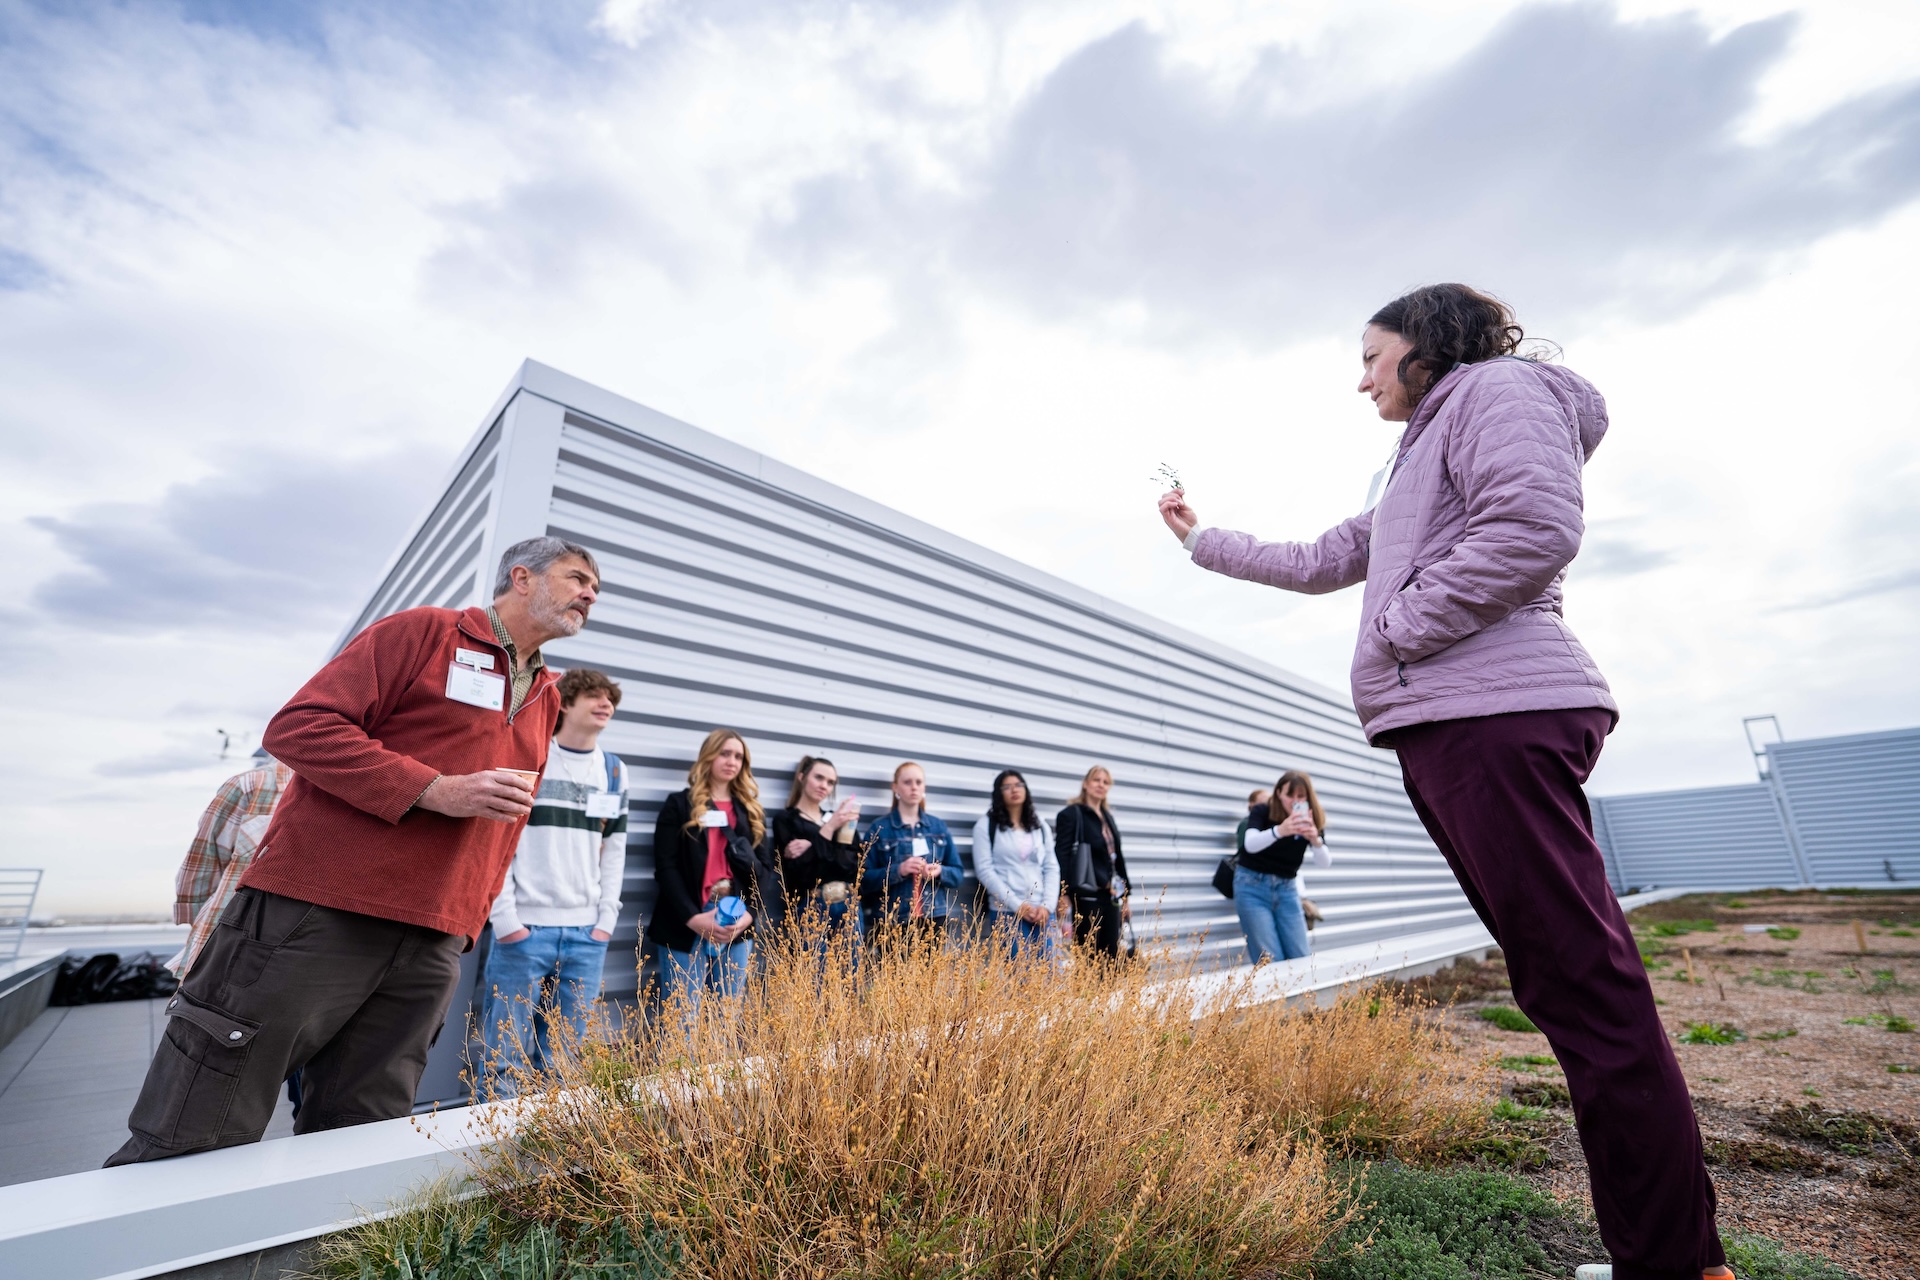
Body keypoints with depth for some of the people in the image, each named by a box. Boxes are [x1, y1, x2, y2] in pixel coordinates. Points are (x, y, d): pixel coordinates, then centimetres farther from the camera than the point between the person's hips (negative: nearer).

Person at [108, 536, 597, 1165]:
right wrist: (436, 789, -17)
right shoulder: (423, 631, -1)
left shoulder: (545, 699, 17)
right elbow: (298, 726, -8)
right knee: (194, 1144, 2)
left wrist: (469, 922, 15)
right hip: (317, 914, -5)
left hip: (429, 947, 6)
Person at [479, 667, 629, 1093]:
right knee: (507, 1057, 3)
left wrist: (606, 921, 5)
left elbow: (614, 851, 12)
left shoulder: (615, 772, 11)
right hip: (523, 930, -3)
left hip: (586, 935, 4)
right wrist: (506, 920, -9)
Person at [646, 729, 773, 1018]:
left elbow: (762, 868, 9)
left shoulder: (751, 812, 14)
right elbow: (665, 868, -5)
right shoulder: (679, 805, 3)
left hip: (737, 926, 4)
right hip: (686, 928, -3)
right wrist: (692, 917, -16)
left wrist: (751, 913, -8)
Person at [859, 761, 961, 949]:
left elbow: (958, 874, 11)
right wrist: (898, 870, -19)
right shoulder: (880, 827, -1)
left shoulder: (938, 826, 10)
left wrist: (940, 872, -9)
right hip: (892, 922, -3)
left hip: (934, 919, 3)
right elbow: (864, 879, -6)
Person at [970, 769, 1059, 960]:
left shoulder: (1040, 827, 15)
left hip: (1042, 911, 4)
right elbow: (984, 870, -6)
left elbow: (1052, 868, 11)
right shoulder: (986, 825, 2)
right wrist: (1017, 905, -11)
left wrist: (1047, 905, -4)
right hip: (1007, 911, -4)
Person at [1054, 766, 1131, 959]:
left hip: (1111, 896, 7)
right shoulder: (1071, 814, -5)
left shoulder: (1108, 817, 17)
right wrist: (1063, 896, -19)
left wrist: (1125, 896, 19)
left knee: (1111, 957, 8)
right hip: (1087, 897, -7)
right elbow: (1061, 856, -12)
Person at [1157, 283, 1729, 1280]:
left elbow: (1536, 526, -14)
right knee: (1565, 984, 8)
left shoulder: (1495, 388, 5)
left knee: (1586, 988, -9)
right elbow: (1316, 563, 34)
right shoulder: (1414, 469, 32)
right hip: (1443, 731, 9)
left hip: (1499, 718, -9)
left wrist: (1399, 629, -8)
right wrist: (1202, 541, 39)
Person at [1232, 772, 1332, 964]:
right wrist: (1279, 831, -48)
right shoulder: (1261, 812, -11)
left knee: (1302, 958, 2)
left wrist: (1316, 840, -35)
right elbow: (1250, 844, -29)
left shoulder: (1312, 821, -2)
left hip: (1286, 889, 4)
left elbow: (1325, 862, -12)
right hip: (1253, 886, -4)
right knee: (1271, 961, -9)